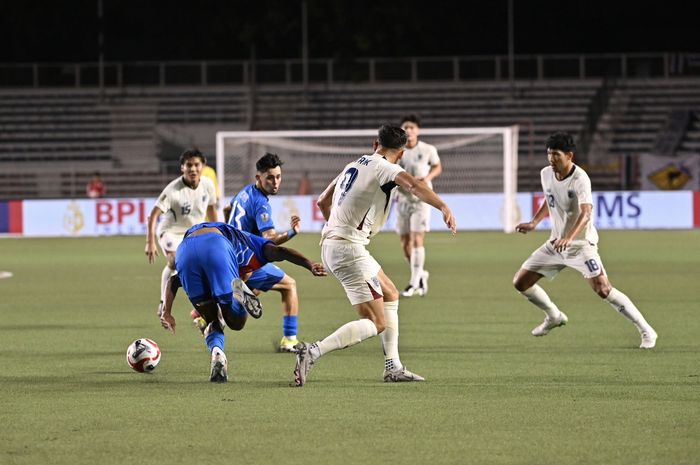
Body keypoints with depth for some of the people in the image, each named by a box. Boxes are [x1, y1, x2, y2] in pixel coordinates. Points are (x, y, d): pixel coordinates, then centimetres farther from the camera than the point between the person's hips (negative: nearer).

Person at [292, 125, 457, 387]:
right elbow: (413, 185, -30)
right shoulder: (385, 168, -9)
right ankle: (313, 352, -23)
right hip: (349, 249, -10)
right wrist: (443, 207, -41)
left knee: (390, 295, 22)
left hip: (330, 245, 10)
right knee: (376, 323, -10)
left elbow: (323, 201, 25)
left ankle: (393, 367, 19)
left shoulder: (354, 165, 16)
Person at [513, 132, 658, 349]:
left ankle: (646, 331, -11)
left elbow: (586, 213, -35)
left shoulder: (580, 179, -22)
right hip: (556, 242, 7)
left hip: (581, 244, -7)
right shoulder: (546, 174, 0)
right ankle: (554, 316, 32)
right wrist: (534, 222, 9)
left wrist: (568, 238, -50)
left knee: (603, 289, -21)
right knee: (520, 282, 6)